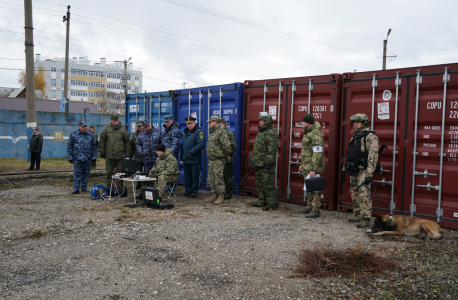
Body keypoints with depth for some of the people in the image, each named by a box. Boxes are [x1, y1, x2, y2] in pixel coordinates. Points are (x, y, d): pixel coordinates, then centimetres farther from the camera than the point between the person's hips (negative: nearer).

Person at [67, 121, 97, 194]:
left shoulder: (90, 135, 10)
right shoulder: (73, 135, 3)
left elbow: (94, 146, 13)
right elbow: (69, 146, 4)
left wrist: (94, 156, 7)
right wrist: (70, 157, -2)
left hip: (88, 159, 3)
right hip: (77, 158, -3)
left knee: (86, 174, 8)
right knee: (77, 174, -4)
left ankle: (84, 188, 18)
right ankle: (76, 189, 0)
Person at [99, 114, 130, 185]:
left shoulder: (123, 130, 3)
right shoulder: (106, 130, 5)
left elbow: (127, 142, 6)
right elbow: (102, 141, 11)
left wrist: (127, 155, 3)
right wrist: (102, 152, 6)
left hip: (120, 155, -1)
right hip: (109, 155, 1)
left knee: (120, 171, 4)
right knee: (109, 172, 7)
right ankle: (108, 185, 17)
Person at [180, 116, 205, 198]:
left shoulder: (198, 132, -9)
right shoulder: (185, 132, 15)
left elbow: (201, 144, -19)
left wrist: (191, 152, -19)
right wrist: (181, 156, 17)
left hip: (194, 160, -7)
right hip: (186, 159, 7)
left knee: (194, 176, 0)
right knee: (187, 176, 13)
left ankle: (194, 192, 7)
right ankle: (188, 190, 23)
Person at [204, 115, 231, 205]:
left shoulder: (221, 132, -15)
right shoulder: (212, 133, 17)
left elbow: (226, 145, -21)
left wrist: (226, 155, -11)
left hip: (219, 160, -10)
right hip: (211, 160, 10)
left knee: (219, 178, -5)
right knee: (211, 178, 13)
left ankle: (221, 196, 4)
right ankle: (214, 195, 22)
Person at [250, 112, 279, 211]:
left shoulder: (270, 133, -15)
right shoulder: (261, 133, 19)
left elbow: (272, 149, -23)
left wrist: (268, 161, -27)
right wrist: (255, 161, 24)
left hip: (266, 165, -11)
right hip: (258, 165, 11)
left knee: (268, 184, -8)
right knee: (260, 184, 16)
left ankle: (272, 204, -3)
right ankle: (261, 201, 26)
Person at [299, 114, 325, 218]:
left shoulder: (316, 134, -18)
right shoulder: (308, 133, 16)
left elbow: (318, 153, -23)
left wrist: (313, 169, -26)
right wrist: (302, 164, 24)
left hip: (313, 167, -10)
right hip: (307, 166, 10)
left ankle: (316, 210, -2)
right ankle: (310, 207, 27)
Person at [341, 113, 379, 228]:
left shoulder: (370, 137, -11)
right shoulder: (354, 137, 17)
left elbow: (373, 157, -17)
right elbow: (349, 155, 23)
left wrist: (369, 174, -22)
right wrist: (344, 170, 20)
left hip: (363, 171, -8)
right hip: (353, 171, 9)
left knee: (364, 195, -11)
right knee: (355, 194, 13)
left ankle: (365, 219, -6)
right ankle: (357, 215, 23)